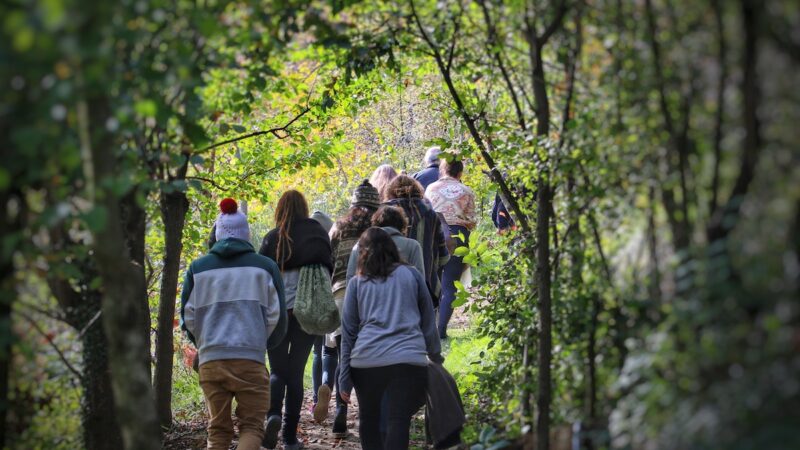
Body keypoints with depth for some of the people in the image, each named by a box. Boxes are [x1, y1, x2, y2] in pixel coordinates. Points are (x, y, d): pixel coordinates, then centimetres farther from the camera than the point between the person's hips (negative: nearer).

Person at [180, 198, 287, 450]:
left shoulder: (198, 268, 5)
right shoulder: (265, 267, 3)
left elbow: (188, 317, 9)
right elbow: (276, 317, 5)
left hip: (210, 361, 2)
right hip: (250, 361, -2)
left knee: (218, 430, 13)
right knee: (251, 425, 6)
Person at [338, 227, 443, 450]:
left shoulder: (357, 283, 12)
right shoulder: (411, 275, 12)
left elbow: (348, 332, 12)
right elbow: (428, 322, 16)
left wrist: (344, 379, 14)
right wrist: (435, 356, 28)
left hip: (366, 361, 1)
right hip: (409, 359, -1)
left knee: (368, 420, 18)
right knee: (398, 423, -6)